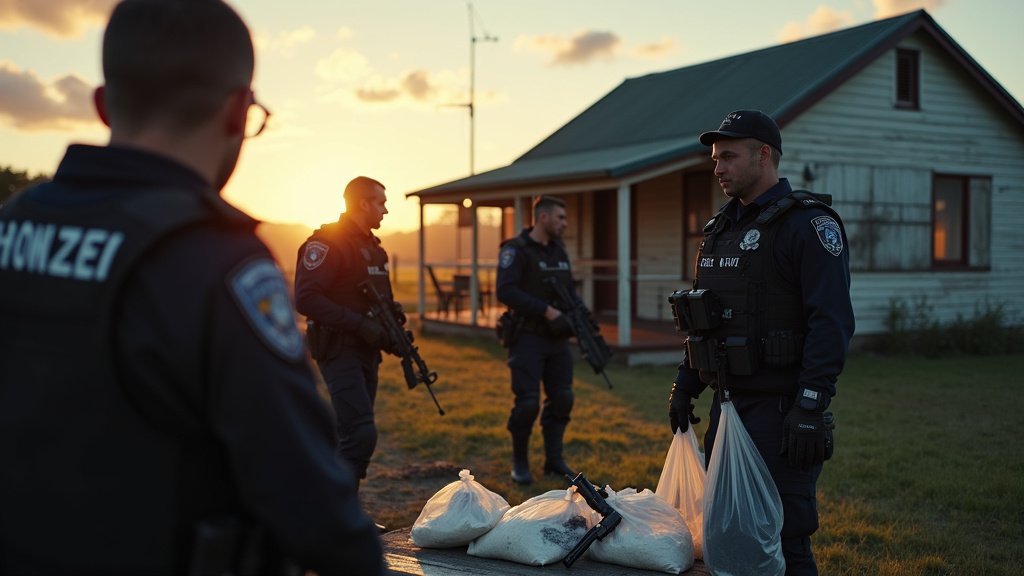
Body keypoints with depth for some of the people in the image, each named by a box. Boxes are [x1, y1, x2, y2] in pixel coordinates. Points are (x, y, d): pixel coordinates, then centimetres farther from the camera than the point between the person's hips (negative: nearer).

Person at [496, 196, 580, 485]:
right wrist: (546, 310, -23)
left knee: (561, 399, 5)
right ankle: (520, 461, 11)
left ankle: (554, 459, 18)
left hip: (557, 338, 7)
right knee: (527, 403, -8)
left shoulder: (559, 251, 13)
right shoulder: (515, 250, -10)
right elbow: (506, 291, -21)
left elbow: (569, 290, 18)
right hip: (527, 338, -7)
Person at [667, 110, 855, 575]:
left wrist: (811, 408, -23)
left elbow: (832, 322, -18)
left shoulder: (808, 223, -10)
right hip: (728, 403, 8)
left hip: (780, 409, -8)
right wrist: (685, 385, 18)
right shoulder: (722, 227, 16)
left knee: (781, 537, -4)